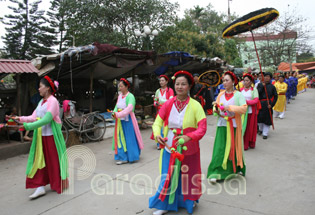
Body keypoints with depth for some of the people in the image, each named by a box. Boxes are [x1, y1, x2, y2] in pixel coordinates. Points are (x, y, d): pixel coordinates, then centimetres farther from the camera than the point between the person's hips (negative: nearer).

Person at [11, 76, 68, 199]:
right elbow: (33, 117, 7)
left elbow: (46, 119, -23)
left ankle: (60, 185, 21)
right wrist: (20, 119, -8)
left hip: (51, 136, -7)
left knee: (54, 160, 4)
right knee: (39, 161, 5)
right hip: (40, 136, 8)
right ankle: (40, 187, 11)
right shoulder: (41, 102, 13)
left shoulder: (53, 101, -13)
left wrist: (28, 126, -27)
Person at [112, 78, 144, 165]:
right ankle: (123, 157, 19)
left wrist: (118, 115, -33)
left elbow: (129, 108, -26)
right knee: (120, 138, 8)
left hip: (128, 121, -7)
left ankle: (131, 157, 14)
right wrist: (114, 113, -8)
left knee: (129, 138, 1)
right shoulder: (120, 96, 10)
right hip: (120, 121, 7)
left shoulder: (130, 96, -12)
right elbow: (117, 106, 13)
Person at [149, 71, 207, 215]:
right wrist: (157, 134, -23)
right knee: (168, 177, 6)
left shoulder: (195, 105, -11)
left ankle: (189, 201, 44)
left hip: (189, 149, -1)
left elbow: (202, 128, -16)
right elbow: (157, 123, -2)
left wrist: (188, 137, -33)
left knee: (188, 176, 15)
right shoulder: (168, 104, -3)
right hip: (170, 147, 1)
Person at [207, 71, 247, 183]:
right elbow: (215, 110, 11)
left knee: (234, 147, 8)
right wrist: (216, 109, -11)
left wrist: (229, 107, -20)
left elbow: (244, 108, -16)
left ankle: (237, 169, 30)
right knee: (220, 148, -3)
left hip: (234, 125, -2)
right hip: (222, 124, 2)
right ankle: (216, 173, -1)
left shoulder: (238, 95, -3)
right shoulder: (220, 95, 8)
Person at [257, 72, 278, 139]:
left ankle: (265, 133, 13)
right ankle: (260, 129, 36)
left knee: (267, 118, 1)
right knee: (260, 117, 9)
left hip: (268, 105, -1)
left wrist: (271, 104, -8)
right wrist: (262, 86, -12)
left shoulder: (272, 86, 2)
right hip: (260, 104, 1)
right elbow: (257, 93, -6)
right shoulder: (260, 85, 6)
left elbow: (275, 96, 2)